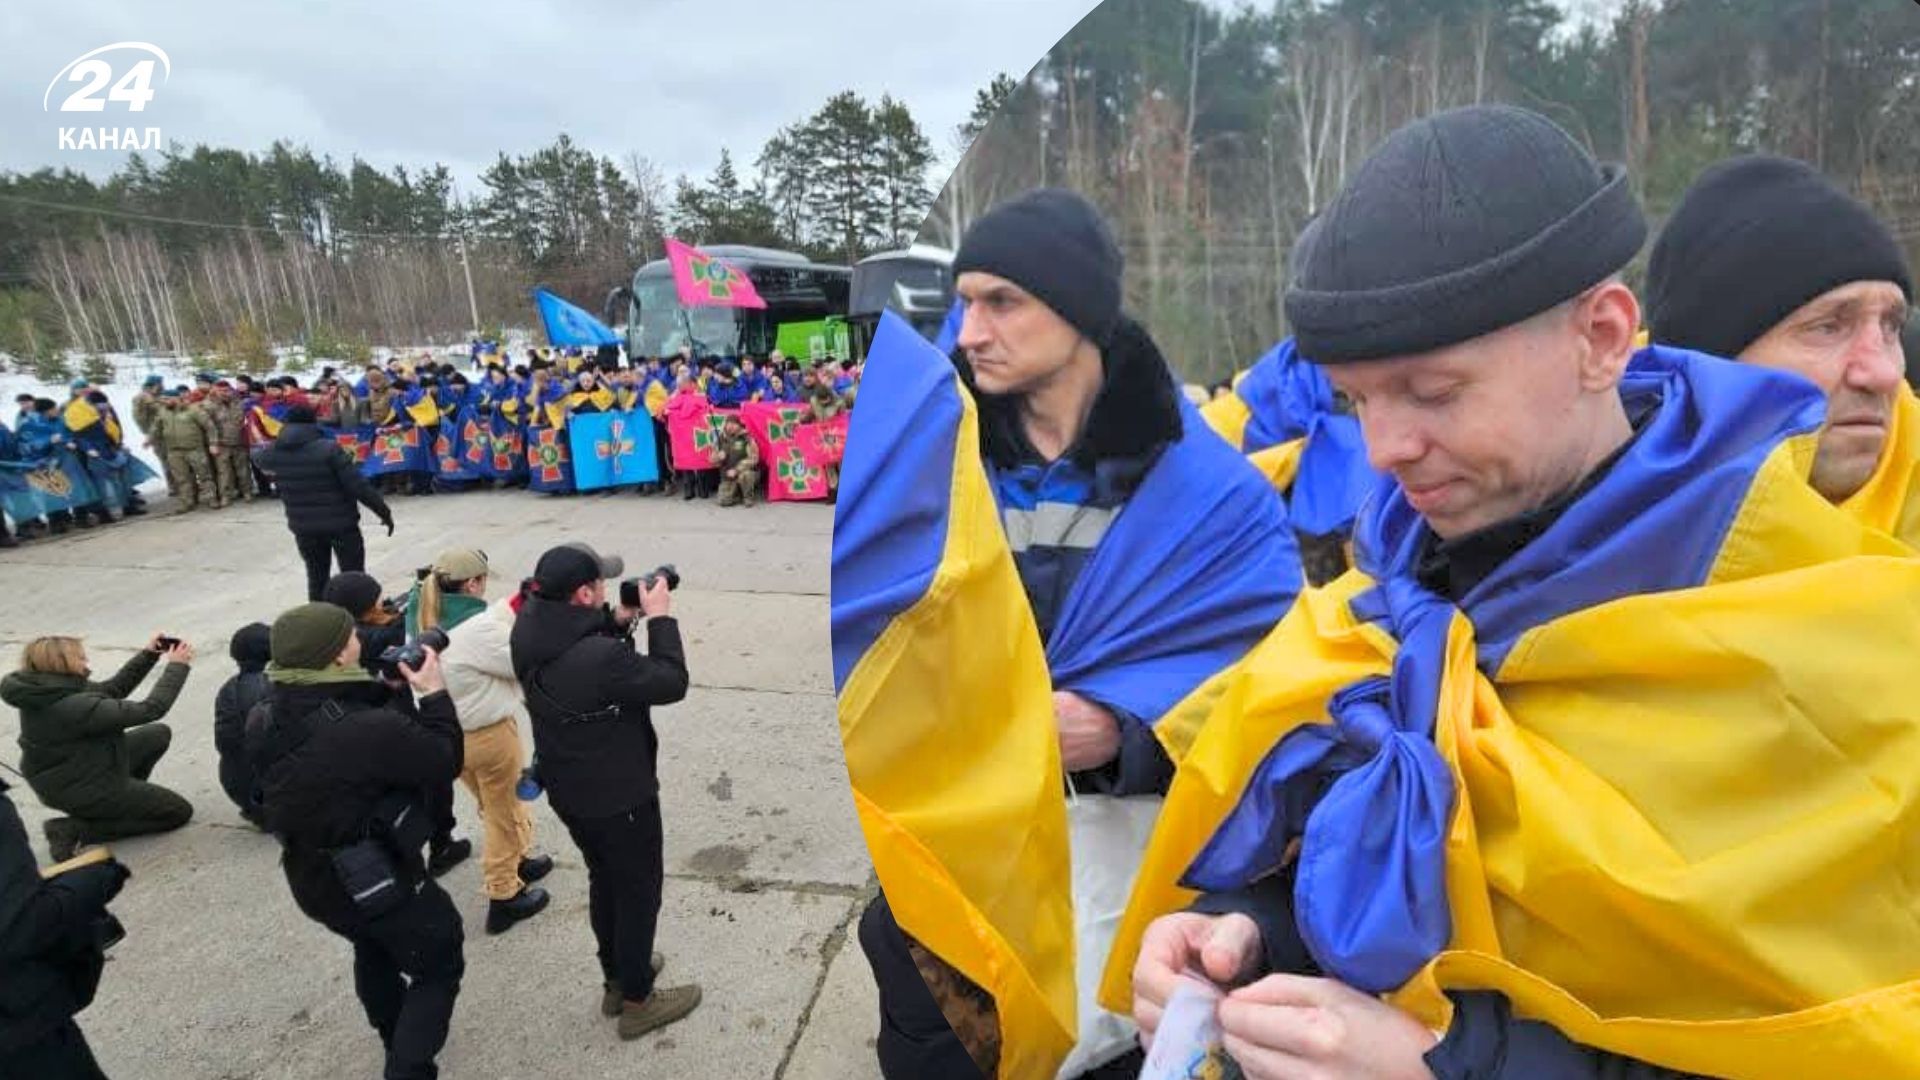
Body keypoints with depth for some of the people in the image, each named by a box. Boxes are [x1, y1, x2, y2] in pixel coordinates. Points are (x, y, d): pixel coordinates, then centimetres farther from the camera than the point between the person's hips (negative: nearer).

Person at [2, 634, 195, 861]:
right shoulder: (76, 707, -34)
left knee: (159, 734, 17)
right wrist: (176, 666, -20)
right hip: (82, 790, -9)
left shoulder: (44, 689, -6)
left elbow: (113, 689, 5)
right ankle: (76, 828, -1)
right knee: (180, 812, 1)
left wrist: (149, 654, -2)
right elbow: (151, 710, -30)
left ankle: (124, 797, 18)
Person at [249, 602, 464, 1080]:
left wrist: (391, 689, -6)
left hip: (312, 880, 8)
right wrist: (434, 693, -13)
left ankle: (396, 1037, 57)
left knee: (373, 948, 34)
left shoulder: (268, 719, -11)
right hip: (382, 880, -8)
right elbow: (445, 762, -21)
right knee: (439, 968, 16)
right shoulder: (368, 728, -36)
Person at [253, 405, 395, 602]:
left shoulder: (270, 454, -1)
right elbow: (359, 486, -17)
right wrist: (384, 511, -9)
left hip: (303, 527, 5)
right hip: (341, 523, -5)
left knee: (316, 578, 17)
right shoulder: (328, 448, -17)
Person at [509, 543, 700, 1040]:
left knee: (604, 880, 27)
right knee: (639, 891, 14)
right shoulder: (601, 657, -36)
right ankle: (637, 1001, 31)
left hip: (566, 789, 8)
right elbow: (671, 683, -24)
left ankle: (616, 978, 46)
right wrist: (659, 617, -17)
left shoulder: (529, 636, -11)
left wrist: (618, 620, -4)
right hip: (620, 795, -8)